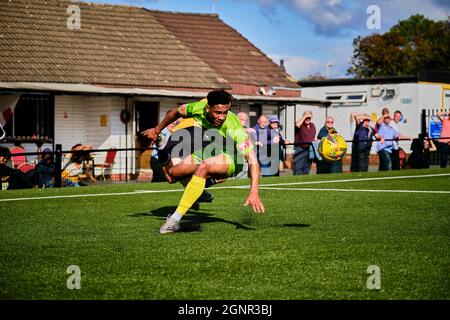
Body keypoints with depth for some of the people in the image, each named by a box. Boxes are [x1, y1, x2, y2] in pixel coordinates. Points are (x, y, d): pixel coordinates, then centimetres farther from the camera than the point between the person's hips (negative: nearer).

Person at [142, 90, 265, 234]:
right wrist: (157, 130, 16)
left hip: (230, 159, -6)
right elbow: (176, 112, 1)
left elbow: (252, 158, -37)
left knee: (202, 167, -36)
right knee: (170, 172, 5)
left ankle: (175, 219, -32)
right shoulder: (199, 108, -22)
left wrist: (254, 192, -47)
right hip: (206, 153, 6)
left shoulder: (234, 127, -36)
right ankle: (198, 193, 38)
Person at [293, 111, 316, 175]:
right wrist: (304, 117, -22)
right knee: (297, 170, -9)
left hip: (309, 150, 6)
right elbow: (297, 125, -31)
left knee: (306, 171, 12)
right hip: (300, 149, -6)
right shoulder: (300, 124, -5)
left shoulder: (312, 126, 15)